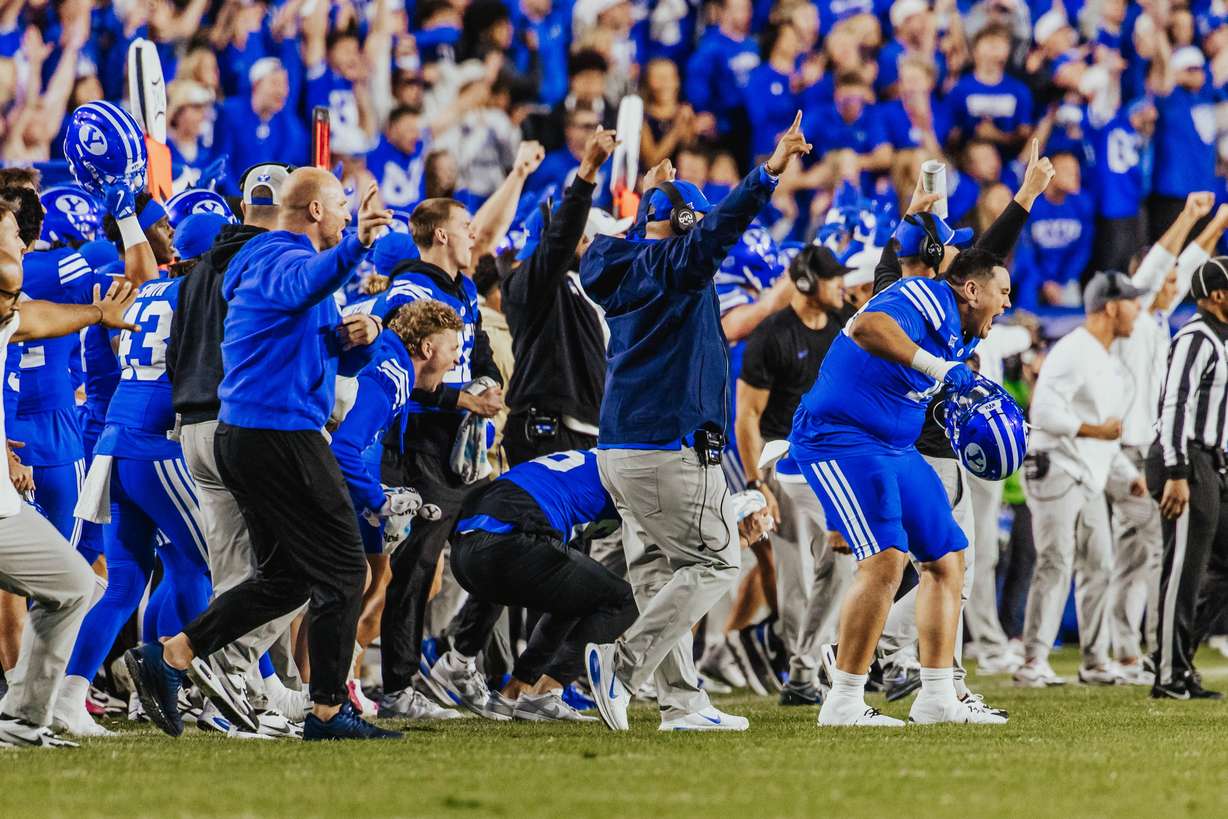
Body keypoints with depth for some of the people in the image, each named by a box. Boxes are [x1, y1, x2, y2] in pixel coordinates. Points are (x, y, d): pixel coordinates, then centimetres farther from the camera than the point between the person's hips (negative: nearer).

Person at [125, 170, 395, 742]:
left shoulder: (269, 260, 22)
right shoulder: (285, 259, -11)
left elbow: (342, 360, 23)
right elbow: (303, 285, -40)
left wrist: (358, 337, 0)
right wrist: (355, 245, -58)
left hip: (241, 437, 10)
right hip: (280, 434, -10)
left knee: (285, 577, 17)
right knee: (342, 570, -3)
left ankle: (169, 657, 11)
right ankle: (328, 711, 1)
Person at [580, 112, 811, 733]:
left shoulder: (629, 268, 14)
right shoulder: (671, 266, -12)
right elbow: (715, 232, -30)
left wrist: (654, 198, 52)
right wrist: (768, 173, -38)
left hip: (620, 449, 9)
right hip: (671, 449, -9)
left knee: (658, 570, 11)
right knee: (712, 564, -2)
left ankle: (681, 700, 12)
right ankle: (623, 662, -12)